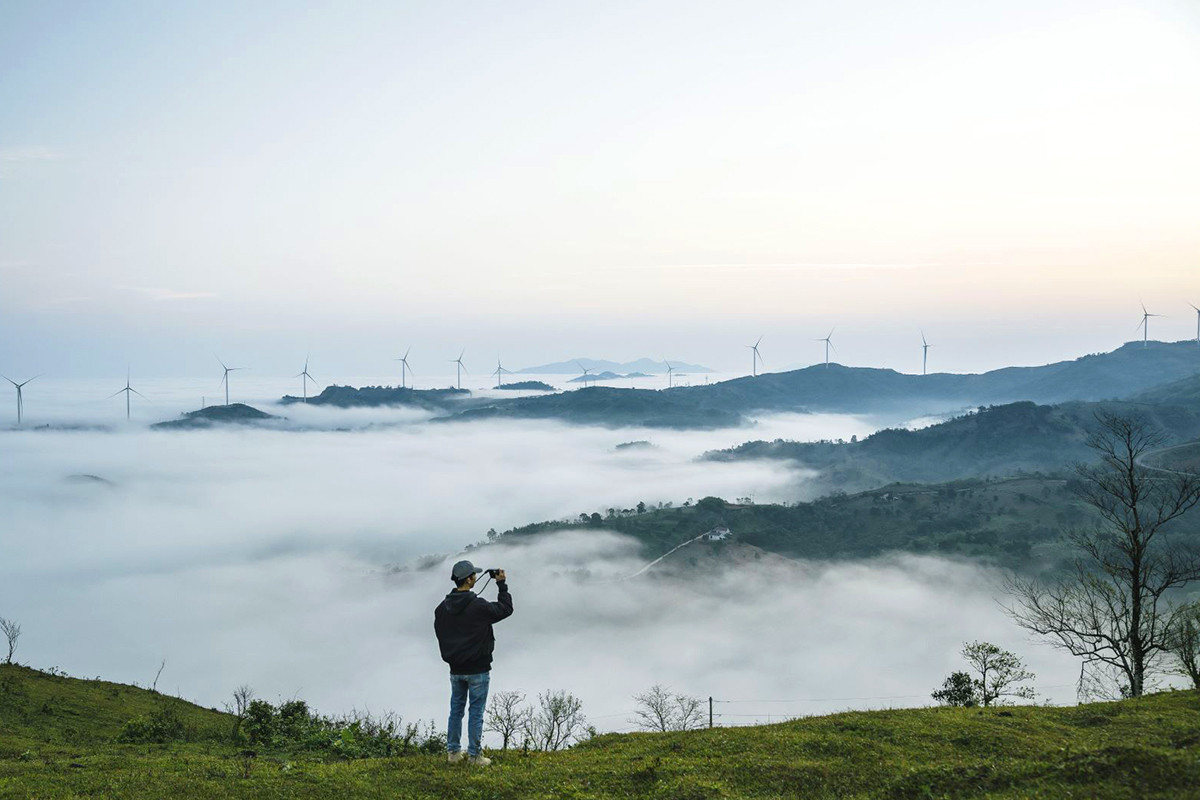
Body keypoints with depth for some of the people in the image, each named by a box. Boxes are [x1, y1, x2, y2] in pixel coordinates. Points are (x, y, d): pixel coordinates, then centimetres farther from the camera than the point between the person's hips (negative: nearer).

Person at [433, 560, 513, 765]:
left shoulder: (442, 608, -1)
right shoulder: (478, 606, -19)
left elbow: (440, 635, 10)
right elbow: (506, 609, -6)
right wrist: (502, 585, 4)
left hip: (455, 670, 5)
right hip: (478, 670, -5)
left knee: (456, 709, 15)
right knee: (476, 712, 3)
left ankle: (453, 752, 22)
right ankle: (474, 755, 7)